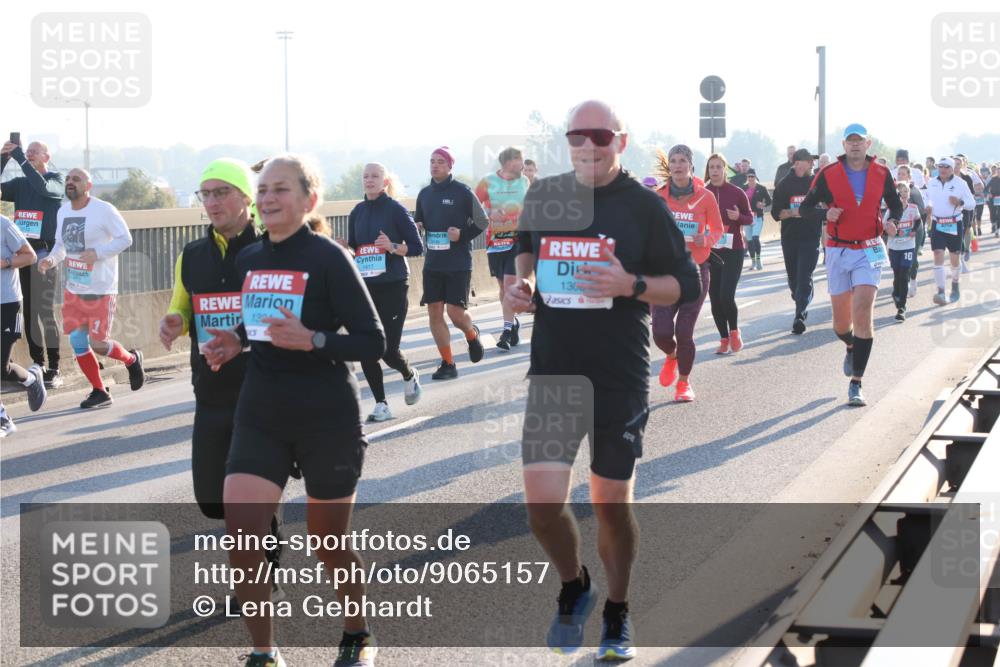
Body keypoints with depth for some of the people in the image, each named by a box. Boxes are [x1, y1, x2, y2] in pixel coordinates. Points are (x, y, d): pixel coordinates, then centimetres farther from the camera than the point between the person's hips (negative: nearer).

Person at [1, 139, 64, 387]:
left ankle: (54, 370, -8)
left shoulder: (56, 180, 1)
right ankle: (37, 364, 9)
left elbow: (42, 187, -21)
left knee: (45, 311, -10)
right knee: (29, 311, 4)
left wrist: (20, 159, -22)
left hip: (44, 251, -5)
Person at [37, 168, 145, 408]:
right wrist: (51, 260, -3)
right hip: (73, 289, 7)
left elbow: (125, 238, -13)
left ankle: (131, 359, 27)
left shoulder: (104, 210, -13)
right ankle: (99, 392, 17)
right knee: (77, 342, 3)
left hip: (100, 290, -6)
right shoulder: (63, 211, 7)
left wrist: (97, 252, -25)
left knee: (98, 344, -5)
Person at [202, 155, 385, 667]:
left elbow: (373, 342, -13)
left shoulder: (328, 258, -11)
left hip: (327, 419, -4)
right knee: (240, 536, -10)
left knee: (329, 544, 9)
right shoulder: (248, 259, 6)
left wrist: (311, 340, -26)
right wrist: (236, 343, 3)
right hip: (260, 418, 5)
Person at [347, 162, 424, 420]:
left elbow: (417, 247, -5)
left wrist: (393, 247, -22)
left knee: (388, 349, -8)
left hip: (393, 286, -5)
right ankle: (381, 405, 9)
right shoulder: (357, 213, 9)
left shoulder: (396, 210, -6)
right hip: (365, 288, 5)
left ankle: (409, 375, 26)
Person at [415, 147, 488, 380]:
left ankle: (472, 334, 27)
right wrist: (416, 226, -2)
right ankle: (448, 364, 10)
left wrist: (463, 234, -16)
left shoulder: (463, 192, -6)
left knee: (455, 312, -8)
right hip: (432, 263, 5)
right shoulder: (424, 194, 9)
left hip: (459, 264, -5)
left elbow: (482, 222, -1)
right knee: (434, 313, 0)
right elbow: (419, 222, 21)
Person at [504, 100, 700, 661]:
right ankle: (574, 587, 22)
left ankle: (617, 614, 30)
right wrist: (522, 282, 3)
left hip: (621, 378, -2)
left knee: (613, 503, 8)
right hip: (552, 372, 2)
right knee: (542, 501, -8)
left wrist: (631, 285, -19)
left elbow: (687, 285, -2)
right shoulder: (544, 195, 4)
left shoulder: (644, 206, -5)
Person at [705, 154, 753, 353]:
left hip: (733, 250, -2)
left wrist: (738, 217, -15)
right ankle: (724, 339, 19)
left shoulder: (737, 192, -3)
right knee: (714, 298, 4)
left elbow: (750, 218, 5)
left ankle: (734, 331, 12)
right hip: (709, 251, 3)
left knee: (726, 295, -14)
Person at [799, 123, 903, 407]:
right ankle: (851, 347, 46)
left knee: (863, 314, -14)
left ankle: (856, 384, -11)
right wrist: (825, 214, -19)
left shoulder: (881, 174, 2)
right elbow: (805, 207, 1)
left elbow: (896, 204, 17)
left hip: (869, 251, -1)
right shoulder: (829, 174, -2)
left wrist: (891, 221, -5)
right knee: (841, 321, 7)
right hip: (838, 252, 1)